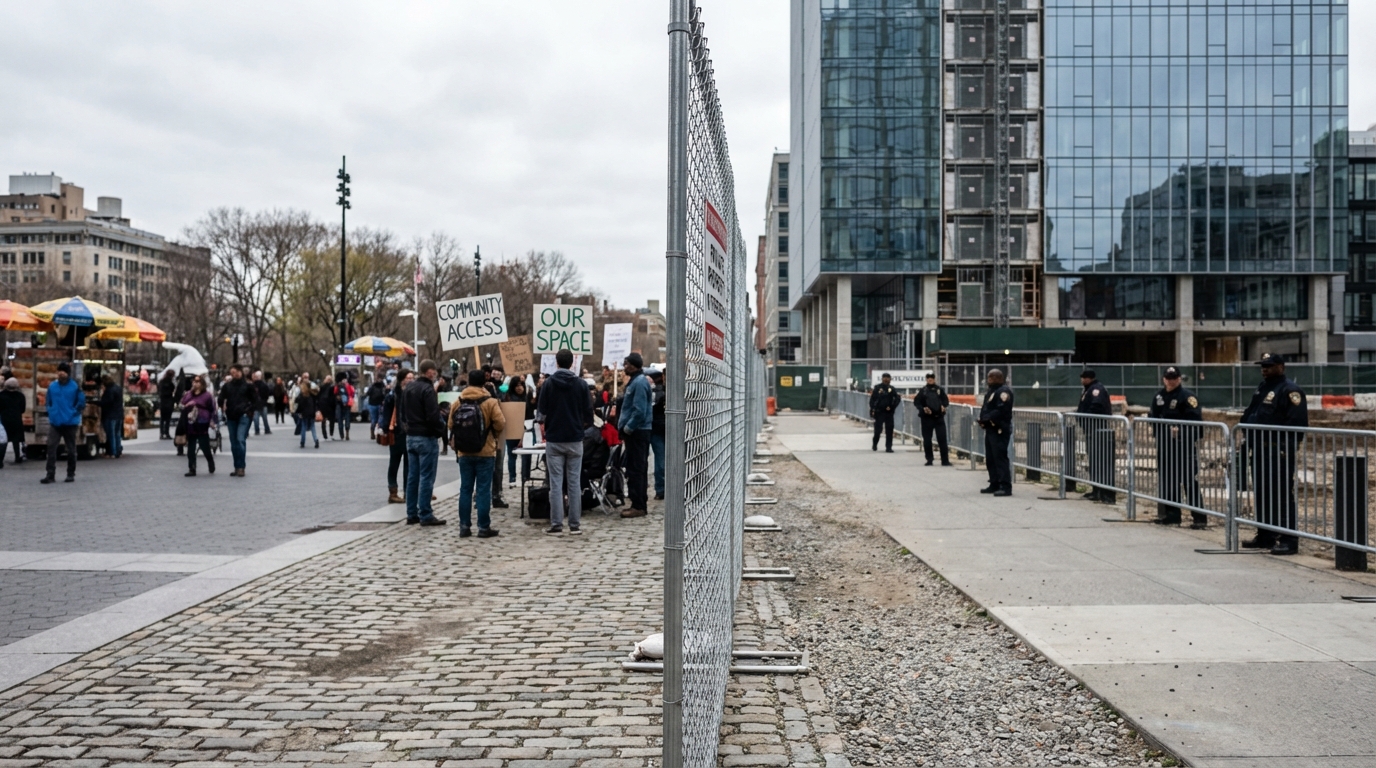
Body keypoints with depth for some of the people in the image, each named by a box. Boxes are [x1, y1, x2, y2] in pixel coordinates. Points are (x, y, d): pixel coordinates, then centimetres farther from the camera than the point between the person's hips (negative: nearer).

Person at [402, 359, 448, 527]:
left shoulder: (408, 388, 11)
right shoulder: (427, 389, -16)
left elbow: (403, 411, 19)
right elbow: (434, 416, -20)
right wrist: (441, 431, -8)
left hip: (411, 436, 9)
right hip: (426, 437, -8)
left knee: (412, 476, 11)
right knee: (426, 477, -4)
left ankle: (412, 514, 15)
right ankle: (425, 515, -2)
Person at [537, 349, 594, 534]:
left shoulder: (548, 383, -6)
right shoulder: (581, 384, -3)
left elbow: (540, 412, -5)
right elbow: (588, 413, -3)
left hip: (554, 440, -1)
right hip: (575, 439, 1)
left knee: (556, 483, 2)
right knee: (574, 483, 6)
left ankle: (556, 523, 1)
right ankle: (575, 524, 7)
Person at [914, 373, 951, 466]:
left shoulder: (939, 389, 8)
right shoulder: (923, 391, 4)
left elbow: (946, 401, 11)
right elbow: (916, 402, 3)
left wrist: (944, 406, -10)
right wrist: (923, 408, -13)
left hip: (939, 417, 0)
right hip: (926, 417, 0)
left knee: (942, 438, -4)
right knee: (927, 439, 3)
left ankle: (945, 460, -1)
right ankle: (929, 460, 15)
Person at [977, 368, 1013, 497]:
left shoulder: (1003, 392, -13)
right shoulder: (990, 391, 20)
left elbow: (1001, 411, -22)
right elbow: (985, 408, 22)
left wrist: (986, 418, -17)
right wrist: (982, 418, 3)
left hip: (999, 430, -11)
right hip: (990, 429, 11)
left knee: (1000, 458, -12)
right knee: (990, 459, 14)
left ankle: (1006, 487, -12)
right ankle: (994, 485, 22)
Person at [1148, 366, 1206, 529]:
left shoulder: (1187, 396, -8)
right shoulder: (1159, 397, 14)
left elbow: (1195, 419, -16)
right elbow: (1153, 416, 21)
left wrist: (1180, 430, -24)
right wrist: (1157, 428, 2)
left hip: (1184, 444, -7)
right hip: (1164, 444, 7)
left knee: (1190, 481, -9)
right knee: (1167, 479, 13)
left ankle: (1199, 517, -7)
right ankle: (1171, 514, 24)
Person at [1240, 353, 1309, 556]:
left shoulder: (1289, 390, -11)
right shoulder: (1262, 388, 18)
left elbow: (1297, 422, -18)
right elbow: (1250, 414, 26)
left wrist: (1286, 446, -21)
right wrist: (1249, 436, 14)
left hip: (1279, 452, -10)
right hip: (1260, 450, 10)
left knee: (1282, 495, -9)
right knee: (1261, 493, 15)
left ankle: (1289, 540, -5)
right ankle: (1265, 536, 25)